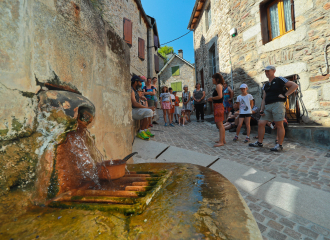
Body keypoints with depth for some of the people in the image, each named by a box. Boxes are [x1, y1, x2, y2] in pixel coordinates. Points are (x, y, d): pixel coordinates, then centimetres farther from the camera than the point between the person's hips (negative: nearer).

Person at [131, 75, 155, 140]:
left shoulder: (135, 91, 19)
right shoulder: (131, 90, -14)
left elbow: (138, 103, 19)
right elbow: (134, 104, -26)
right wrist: (148, 107, -21)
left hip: (135, 110, 10)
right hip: (130, 110, -10)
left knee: (150, 112, 10)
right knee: (149, 112, -23)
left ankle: (145, 130, 2)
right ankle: (141, 132, -14)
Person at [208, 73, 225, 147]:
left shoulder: (218, 85, -12)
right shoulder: (219, 86, 18)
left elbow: (220, 96, -24)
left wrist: (212, 98, -10)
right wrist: (212, 99, 12)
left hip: (218, 106, -11)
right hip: (218, 106, 11)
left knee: (220, 124, -8)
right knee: (220, 124, 15)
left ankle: (221, 142, -3)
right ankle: (223, 140, 25)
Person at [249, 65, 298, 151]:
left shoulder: (279, 80, 3)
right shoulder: (265, 85, 20)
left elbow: (294, 85, -2)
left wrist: (285, 95, -9)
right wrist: (261, 110, 6)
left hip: (277, 104, -6)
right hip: (267, 106, 7)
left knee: (279, 125, -2)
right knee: (261, 123, 1)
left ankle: (279, 145, 5)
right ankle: (259, 142, 10)